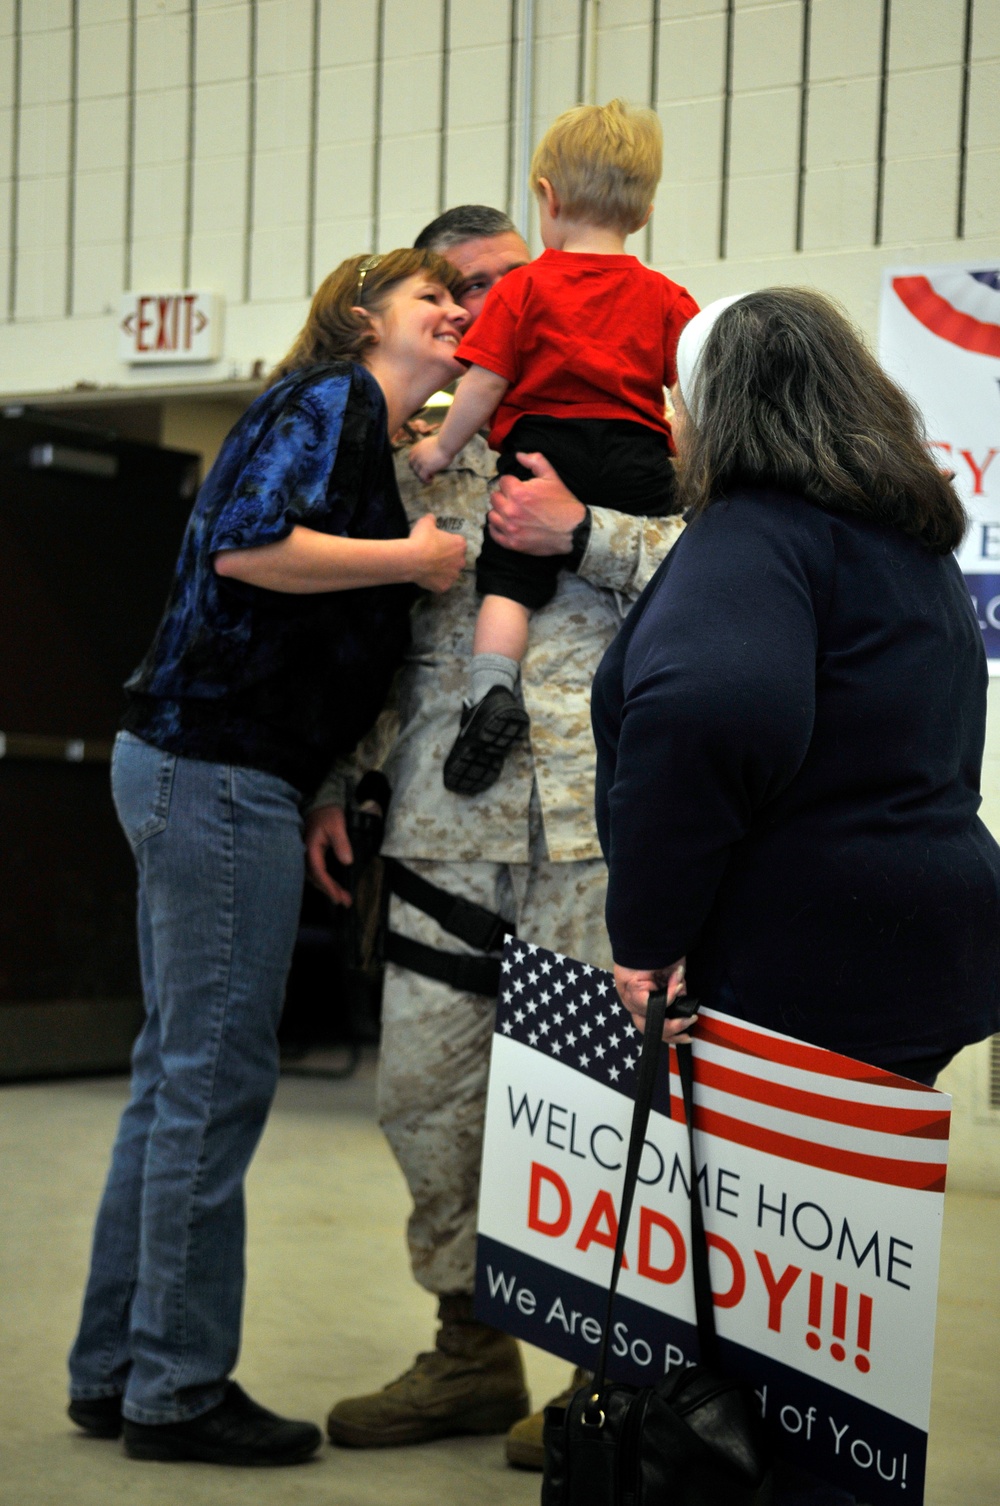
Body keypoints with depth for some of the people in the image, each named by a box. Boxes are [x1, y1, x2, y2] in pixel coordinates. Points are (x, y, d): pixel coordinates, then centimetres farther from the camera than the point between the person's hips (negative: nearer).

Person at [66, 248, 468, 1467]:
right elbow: (247, 544, -21)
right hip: (217, 769, -10)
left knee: (176, 1071, 13)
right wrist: (412, 561, -13)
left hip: (196, 769, 10)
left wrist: (328, 791, 18)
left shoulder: (366, 435, 22)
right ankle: (178, 1390, 3)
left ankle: (115, 1370, 21)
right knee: (217, 1073, -5)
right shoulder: (330, 398, -6)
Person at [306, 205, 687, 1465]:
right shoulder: (412, 455, 17)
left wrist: (580, 531, -14)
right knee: (422, 1088, 5)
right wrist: (330, 784, 13)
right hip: (445, 824, 4)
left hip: (590, 809, -4)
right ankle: (473, 1354, 22)